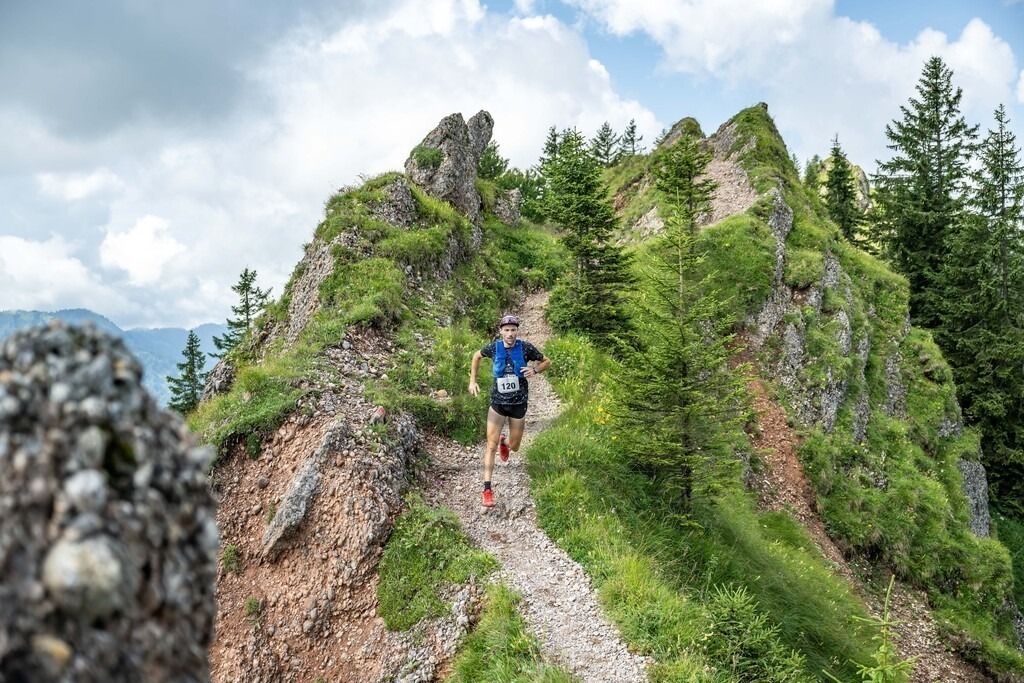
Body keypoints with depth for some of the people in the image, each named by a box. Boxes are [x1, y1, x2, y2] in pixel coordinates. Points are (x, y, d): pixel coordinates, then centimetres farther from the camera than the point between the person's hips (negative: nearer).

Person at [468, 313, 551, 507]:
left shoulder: (526, 347, -11)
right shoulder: (493, 347, -8)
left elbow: (547, 362, 2)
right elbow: (477, 356, 13)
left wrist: (535, 370, -18)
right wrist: (473, 380, 7)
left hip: (518, 404, 1)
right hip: (498, 403, -1)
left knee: (514, 447, 13)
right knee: (491, 446, -9)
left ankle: (504, 442, 51)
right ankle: (487, 489, -6)